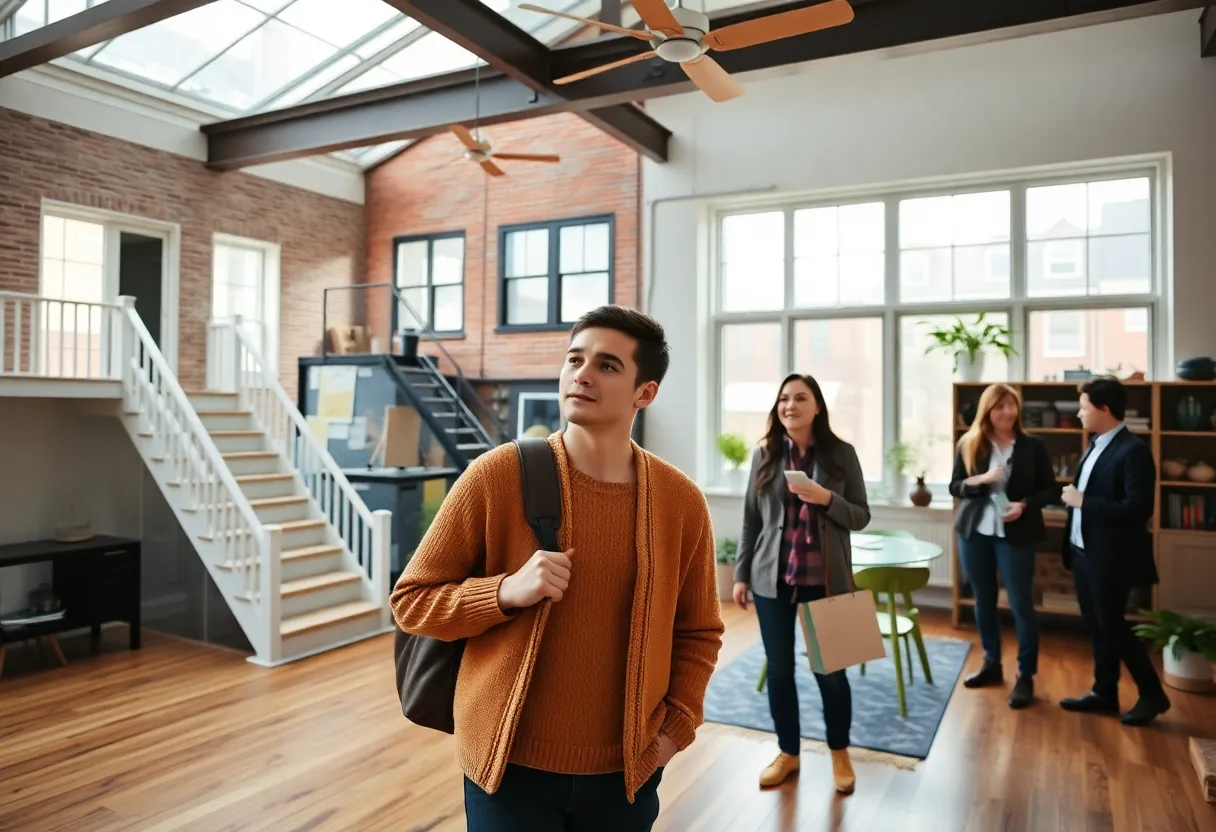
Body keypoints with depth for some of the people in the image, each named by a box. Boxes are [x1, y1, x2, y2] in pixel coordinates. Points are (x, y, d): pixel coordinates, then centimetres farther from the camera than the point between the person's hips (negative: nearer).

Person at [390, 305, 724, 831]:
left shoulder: (681, 501, -6)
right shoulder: (497, 475, -13)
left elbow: (698, 632, 8)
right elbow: (411, 601, -6)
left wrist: (677, 726, -3)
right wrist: (507, 592, -21)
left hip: (626, 770, 3)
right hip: (510, 762, -2)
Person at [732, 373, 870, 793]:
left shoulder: (841, 454, -3)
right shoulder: (764, 454, 1)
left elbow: (861, 517, 0)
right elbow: (751, 519, 5)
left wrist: (826, 499, -19)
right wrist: (741, 574, 4)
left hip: (825, 579, -1)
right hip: (772, 578, 2)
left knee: (829, 669, 8)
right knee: (779, 668, 11)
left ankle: (840, 754, 32)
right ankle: (788, 753, 31)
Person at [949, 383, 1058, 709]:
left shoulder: (1033, 446, -2)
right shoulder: (969, 444, 1)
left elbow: (1050, 490, 2)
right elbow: (955, 486, 1)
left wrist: (1024, 505, -16)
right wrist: (982, 479, -17)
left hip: (1015, 535, -2)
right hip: (975, 532, 2)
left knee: (1021, 604, 1)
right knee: (983, 600, 12)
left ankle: (1026, 676, 12)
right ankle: (991, 663, 28)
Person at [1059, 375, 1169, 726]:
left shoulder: (1133, 450, -17)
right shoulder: (1095, 446, 10)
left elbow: (1139, 509, -24)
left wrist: (1083, 502, -21)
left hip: (1110, 558, -8)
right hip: (1084, 553, 8)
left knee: (1112, 627, 2)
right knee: (1096, 627, 15)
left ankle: (1152, 694, 20)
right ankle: (1104, 693, 27)